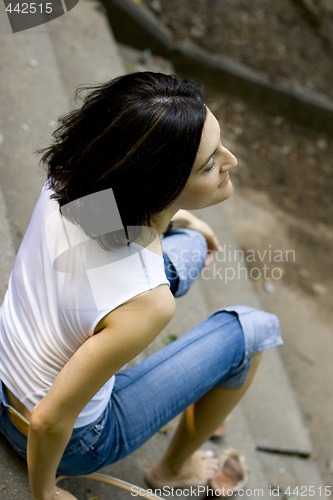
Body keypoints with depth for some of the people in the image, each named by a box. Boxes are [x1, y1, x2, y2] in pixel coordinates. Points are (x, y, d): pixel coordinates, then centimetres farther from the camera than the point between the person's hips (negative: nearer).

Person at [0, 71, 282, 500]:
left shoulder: (71, 176, -23)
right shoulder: (147, 304, -41)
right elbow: (49, 422, -31)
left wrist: (177, 218, 16)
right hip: (75, 445, -5)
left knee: (190, 248, 13)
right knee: (256, 329, 2)